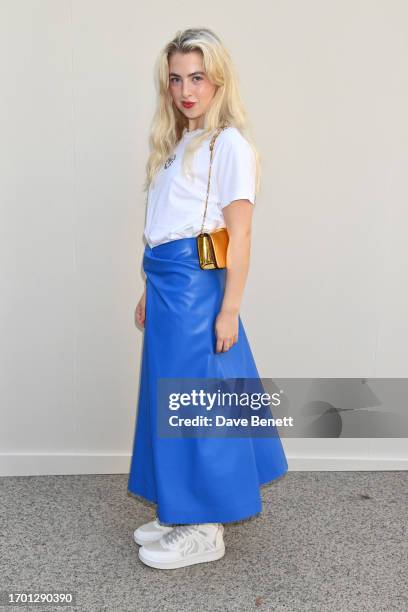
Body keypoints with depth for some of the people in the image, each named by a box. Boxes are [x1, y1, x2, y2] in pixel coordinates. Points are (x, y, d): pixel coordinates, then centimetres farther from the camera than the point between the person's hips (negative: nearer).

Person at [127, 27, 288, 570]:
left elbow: (239, 235, -13)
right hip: (167, 286, 8)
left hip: (196, 287, -8)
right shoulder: (176, 143, 17)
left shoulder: (230, 144, -8)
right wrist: (151, 292, 16)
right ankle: (181, 515, 29)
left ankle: (206, 532, 15)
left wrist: (229, 311, -16)